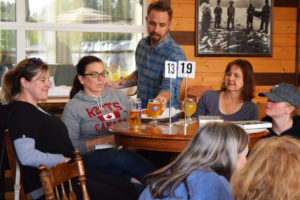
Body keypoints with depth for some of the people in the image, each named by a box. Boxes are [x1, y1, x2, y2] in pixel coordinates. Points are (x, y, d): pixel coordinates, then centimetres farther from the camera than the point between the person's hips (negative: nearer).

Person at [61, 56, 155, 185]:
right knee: (122, 156, -39)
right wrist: (105, 140, -12)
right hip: (94, 156, -4)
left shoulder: (119, 96, 24)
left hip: (125, 149, 4)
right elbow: (70, 145, -3)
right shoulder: (72, 107, 9)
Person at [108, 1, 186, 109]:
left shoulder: (175, 54, -16)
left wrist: (162, 98, -49)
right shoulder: (142, 44, 7)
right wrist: (114, 85, 15)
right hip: (141, 111, 7)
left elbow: (170, 87, -27)